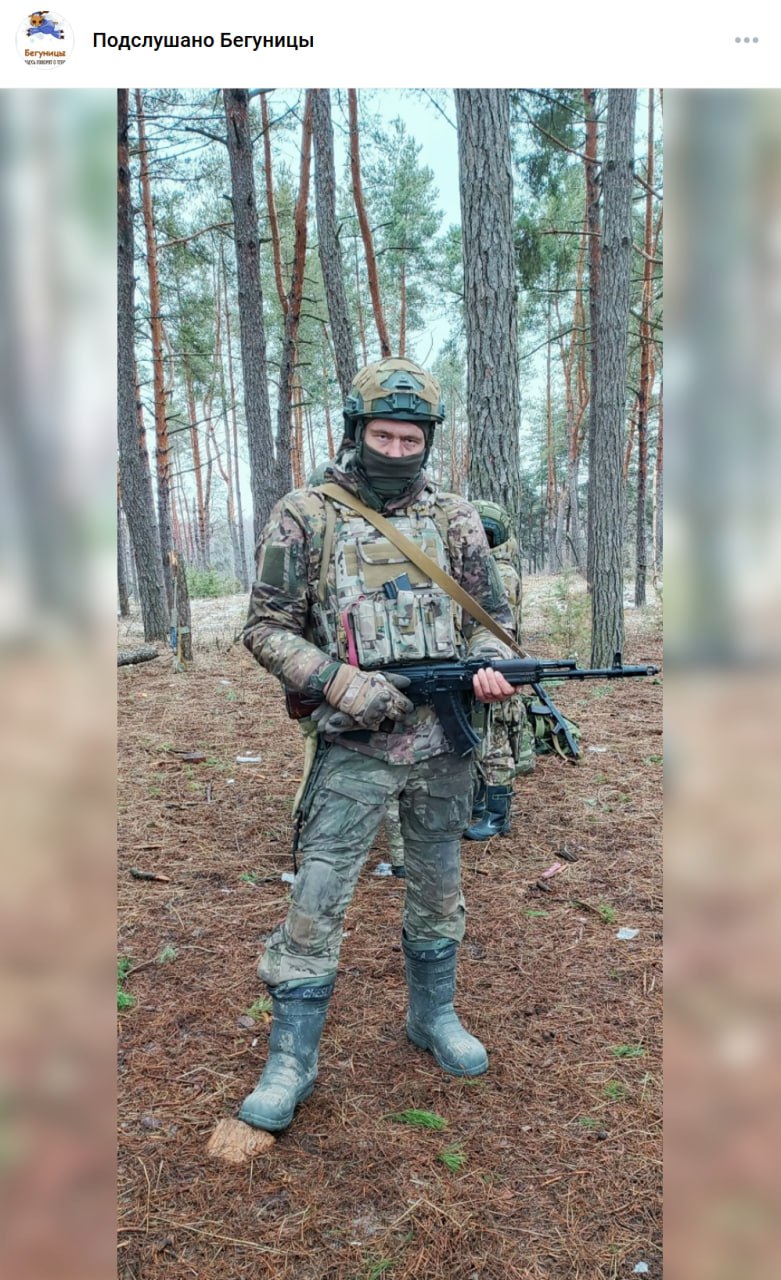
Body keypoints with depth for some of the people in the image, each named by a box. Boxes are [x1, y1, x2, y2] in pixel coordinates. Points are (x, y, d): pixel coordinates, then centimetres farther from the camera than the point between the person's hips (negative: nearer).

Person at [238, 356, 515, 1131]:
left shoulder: (453, 517, 5)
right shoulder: (305, 516, -4)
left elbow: (492, 615, 10)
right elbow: (267, 628, -5)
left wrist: (489, 667, -12)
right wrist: (341, 683, -18)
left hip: (443, 744, 4)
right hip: (355, 745, -3)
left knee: (437, 894, 18)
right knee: (317, 902, -1)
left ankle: (433, 1017, 39)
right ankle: (290, 1061, 16)